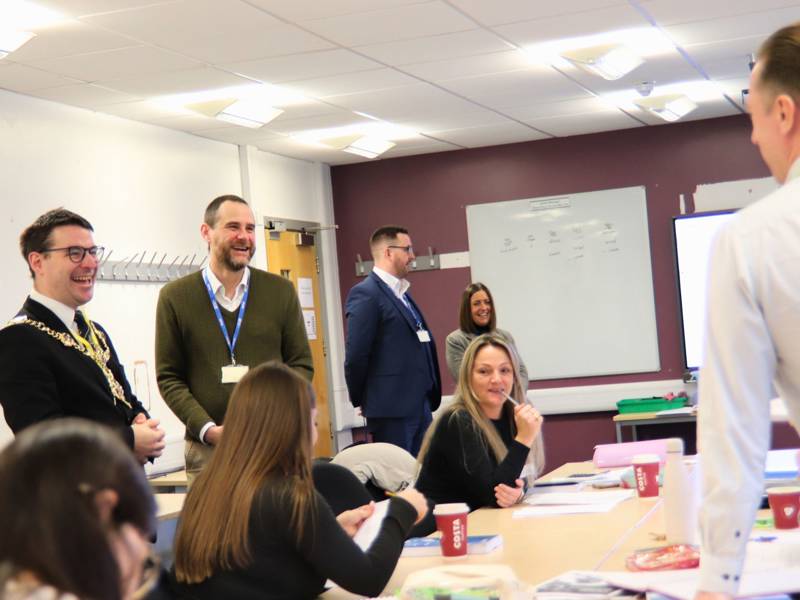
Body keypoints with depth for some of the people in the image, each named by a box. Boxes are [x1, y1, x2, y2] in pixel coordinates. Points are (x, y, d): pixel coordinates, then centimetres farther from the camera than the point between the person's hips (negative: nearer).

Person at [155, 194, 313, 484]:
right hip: (207, 449, -1)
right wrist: (208, 429, -10)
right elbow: (168, 377, 3)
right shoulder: (175, 297, 3)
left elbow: (302, 364, 8)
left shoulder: (281, 291, 7)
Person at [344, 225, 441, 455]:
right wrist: (361, 400, -5)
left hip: (420, 405, 9)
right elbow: (356, 356, -15)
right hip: (391, 410, -9)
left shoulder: (401, 293, 18)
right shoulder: (366, 294, -11)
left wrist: (429, 397, 14)